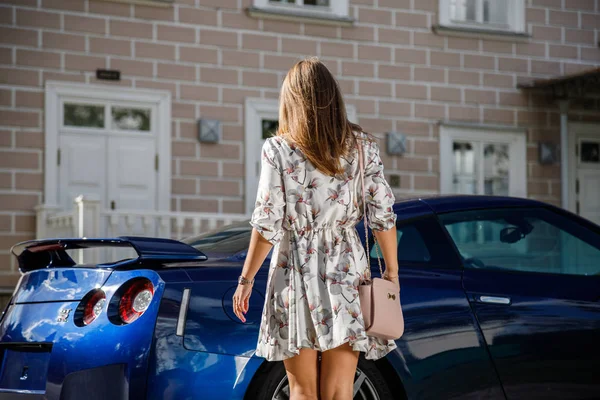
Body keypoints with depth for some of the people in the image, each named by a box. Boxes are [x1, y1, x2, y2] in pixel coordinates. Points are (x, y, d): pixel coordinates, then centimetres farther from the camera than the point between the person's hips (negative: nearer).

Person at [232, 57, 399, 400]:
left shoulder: (278, 150, -5)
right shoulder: (363, 146, 1)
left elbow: (268, 225, -6)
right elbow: (383, 216, 1)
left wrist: (246, 279, 3)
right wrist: (392, 270, 13)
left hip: (297, 272, -1)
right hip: (346, 272, 2)